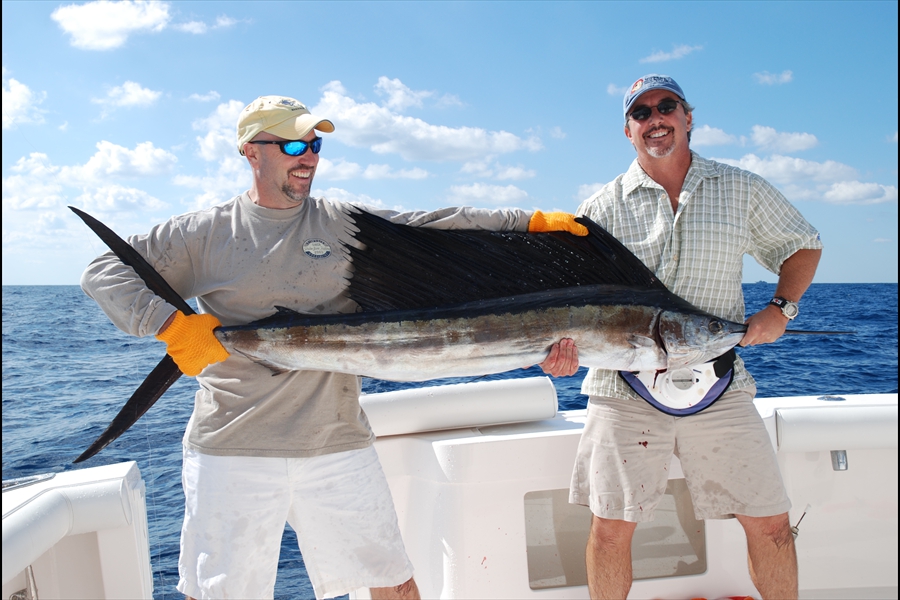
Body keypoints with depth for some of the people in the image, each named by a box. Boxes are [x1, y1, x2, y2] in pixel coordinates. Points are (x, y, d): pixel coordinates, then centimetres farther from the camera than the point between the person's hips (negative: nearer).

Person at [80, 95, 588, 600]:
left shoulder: (347, 225, 6)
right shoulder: (206, 234, 3)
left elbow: (439, 224, 2)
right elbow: (104, 271, 2)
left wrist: (529, 222, -4)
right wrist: (169, 323, -14)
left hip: (338, 445, 2)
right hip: (230, 448, -1)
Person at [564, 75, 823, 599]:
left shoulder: (742, 190, 7)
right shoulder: (602, 207, 3)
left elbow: (803, 245, 18)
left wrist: (782, 307, 0)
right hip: (625, 388, -1)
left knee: (771, 523, 7)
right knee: (611, 528, 1)